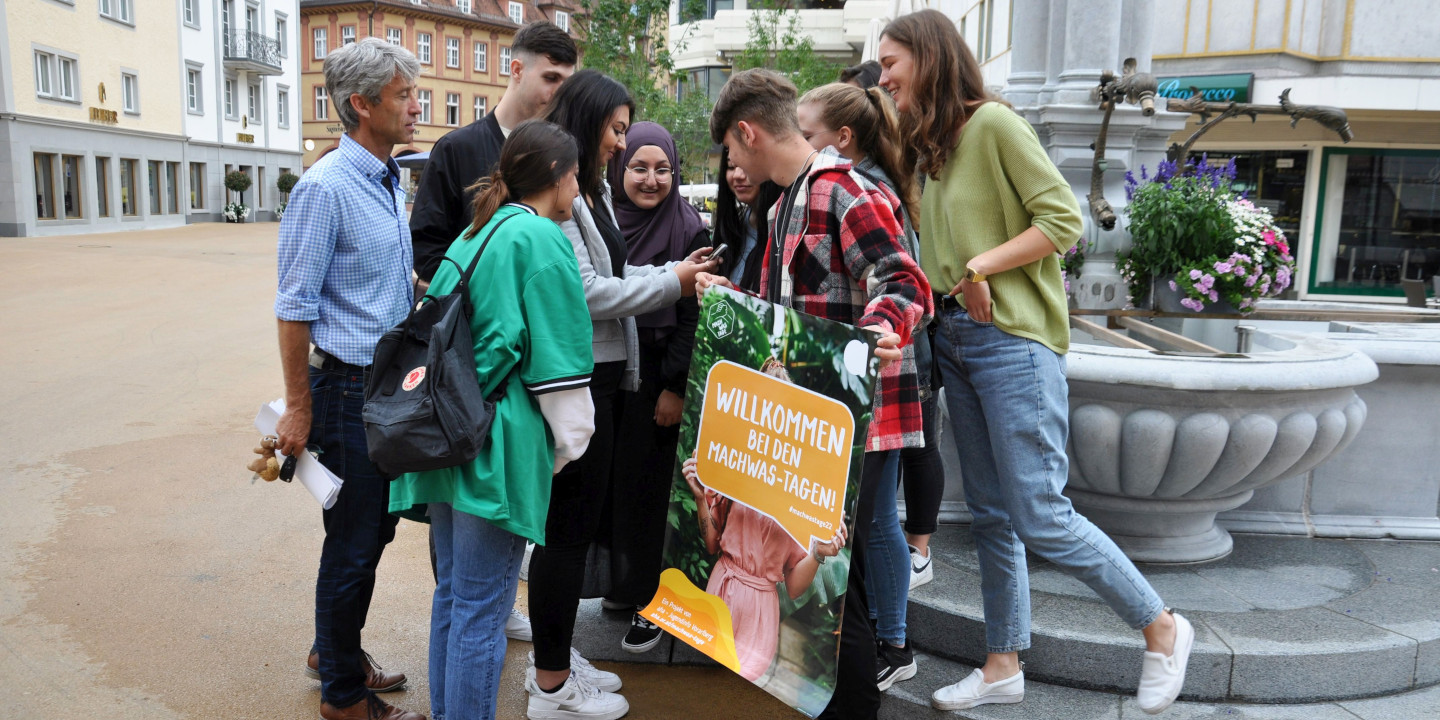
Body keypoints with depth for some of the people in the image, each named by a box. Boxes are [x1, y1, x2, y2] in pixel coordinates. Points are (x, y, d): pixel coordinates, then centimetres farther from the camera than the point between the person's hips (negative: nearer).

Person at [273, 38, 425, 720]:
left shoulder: (390, 180, 11)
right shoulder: (326, 187, -16)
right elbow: (294, 306, -16)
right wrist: (298, 408, -16)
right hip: (350, 388, -8)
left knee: (375, 529, 19)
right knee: (353, 543, 4)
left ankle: (336, 652, 39)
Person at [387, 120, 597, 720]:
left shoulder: (473, 235, 16)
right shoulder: (541, 238, -10)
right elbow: (558, 361, -12)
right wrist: (569, 444, -1)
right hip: (500, 444, -9)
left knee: (453, 591, 19)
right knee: (482, 608, 0)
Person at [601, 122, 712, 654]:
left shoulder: (689, 231, -6)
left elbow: (692, 316, -9)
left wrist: (676, 387, -14)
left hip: (654, 376, -4)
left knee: (645, 485, 0)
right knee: (605, 479, 8)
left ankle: (649, 600, 14)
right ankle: (619, 582, 27)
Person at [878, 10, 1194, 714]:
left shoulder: (993, 122, -8)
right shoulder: (929, 148, 17)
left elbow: (1064, 219, -14)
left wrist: (979, 268, -15)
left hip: (1011, 339, -8)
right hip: (953, 339, 8)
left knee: (1039, 518, -7)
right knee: (991, 516, 11)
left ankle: (1163, 628, 14)